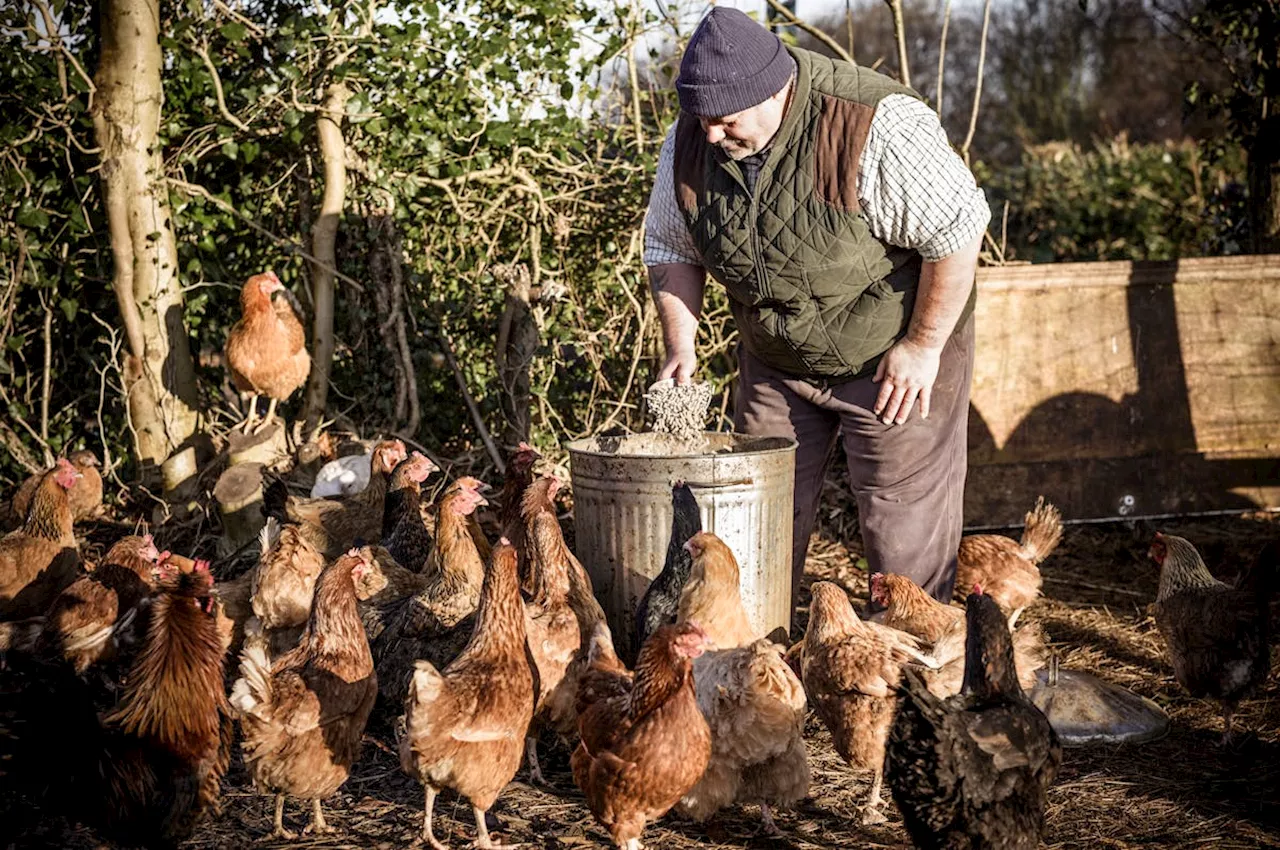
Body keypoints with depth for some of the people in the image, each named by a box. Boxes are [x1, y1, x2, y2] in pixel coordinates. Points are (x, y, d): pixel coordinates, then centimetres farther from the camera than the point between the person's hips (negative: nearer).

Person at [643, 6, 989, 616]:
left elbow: (957, 229, -23)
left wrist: (924, 346, -19)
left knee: (906, 535, -2)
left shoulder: (876, 128, -28)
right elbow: (670, 248, 5)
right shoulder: (690, 140, -9)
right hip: (774, 361, 5)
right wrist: (680, 348, -5)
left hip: (890, 356, -5)